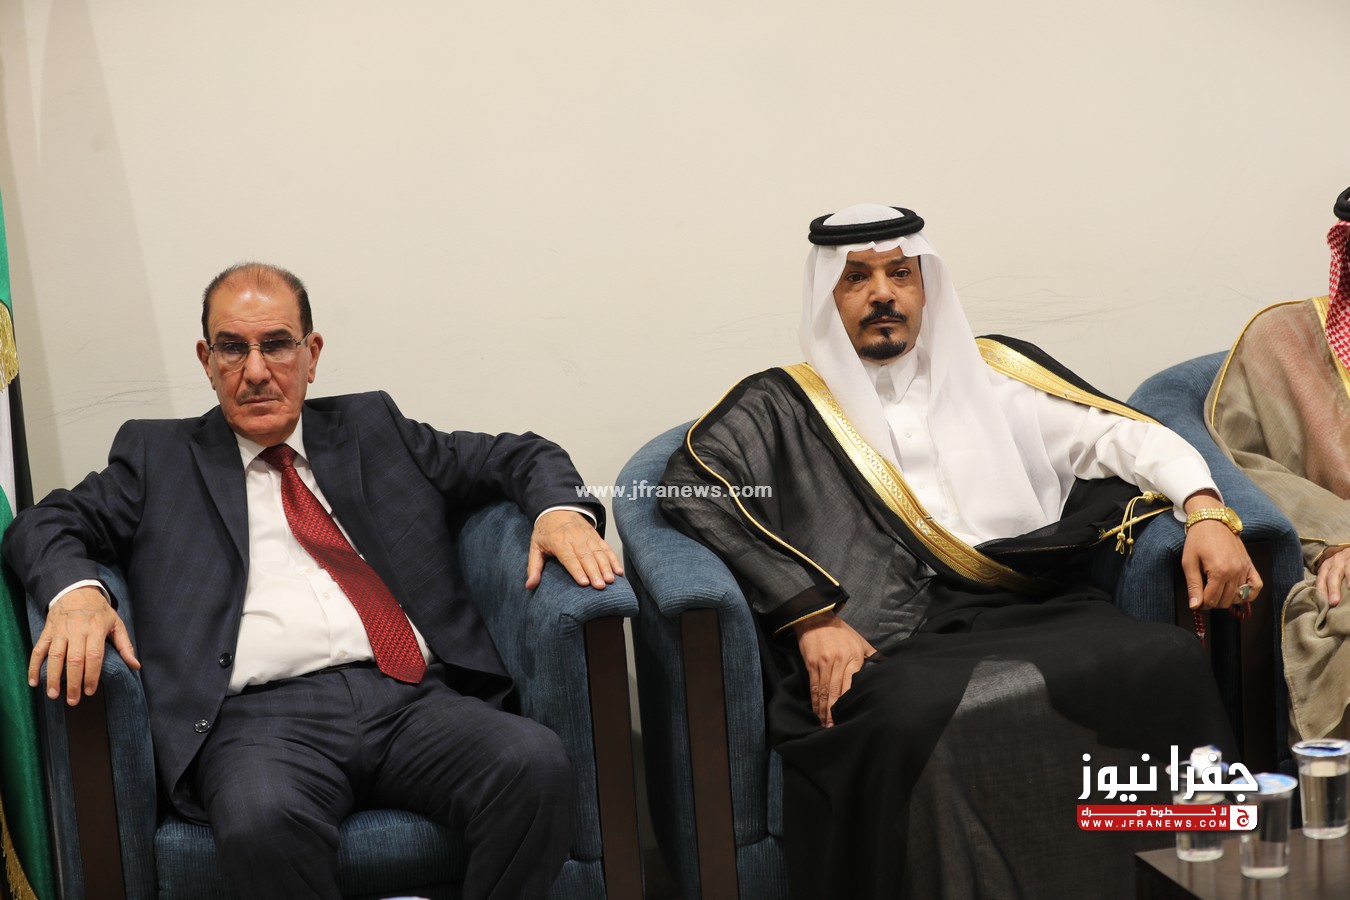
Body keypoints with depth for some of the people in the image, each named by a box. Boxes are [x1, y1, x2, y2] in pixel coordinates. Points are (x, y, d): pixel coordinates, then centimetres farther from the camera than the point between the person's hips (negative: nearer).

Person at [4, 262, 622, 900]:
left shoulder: (373, 430, 25)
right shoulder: (159, 455, 22)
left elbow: (516, 454, 27)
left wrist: (561, 510, 3)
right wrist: (76, 591, -10)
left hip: (413, 701, 2)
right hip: (264, 714, -2)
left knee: (537, 764, -29)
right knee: (262, 821, -38)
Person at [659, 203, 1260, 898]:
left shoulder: (994, 372, 26)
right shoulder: (782, 406, 17)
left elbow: (1119, 433, 21)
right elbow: (691, 483, 0)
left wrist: (1205, 511, 0)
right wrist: (811, 614, -12)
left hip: (1034, 616, 3)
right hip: (892, 651, -3)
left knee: (1167, 658, -28)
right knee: (920, 719, -39)